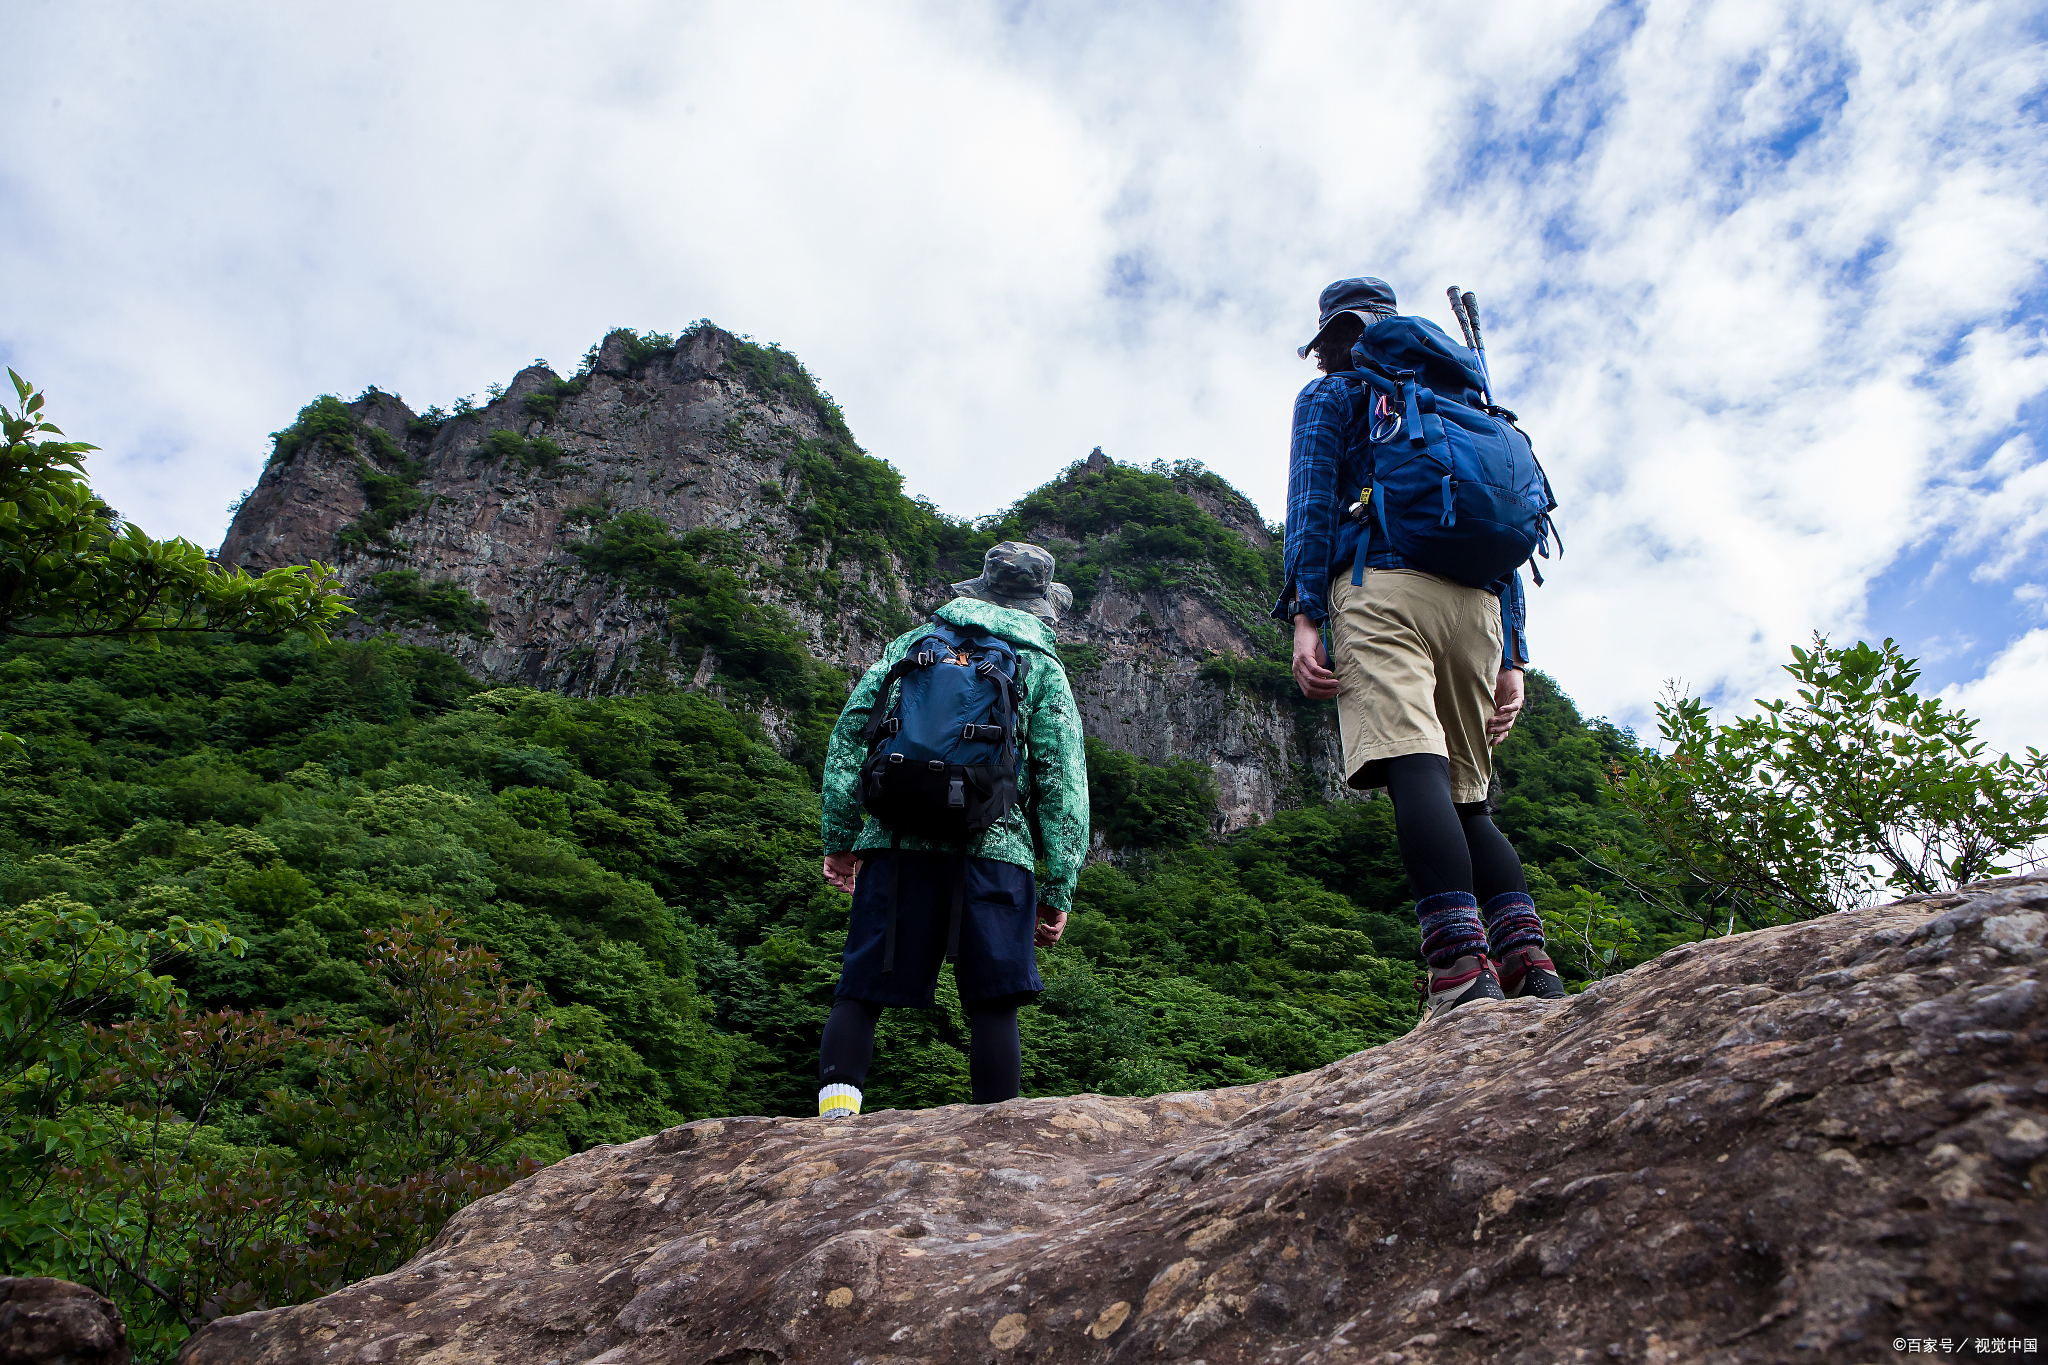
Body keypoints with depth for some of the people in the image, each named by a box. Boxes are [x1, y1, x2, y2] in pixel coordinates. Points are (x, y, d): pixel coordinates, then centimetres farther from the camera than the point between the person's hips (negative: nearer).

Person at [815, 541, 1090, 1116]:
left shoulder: (912, 643, 20)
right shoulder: (1043, 668, 14)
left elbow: (849, 733, 12)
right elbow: (1064, 780, 5)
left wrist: (839, 836, 13)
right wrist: (1059, 890, 6)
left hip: (898, 840, 2)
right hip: (994, 847, -1)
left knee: (861, 992, 4)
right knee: (993, 1004, 2)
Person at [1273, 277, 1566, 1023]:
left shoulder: (1330, 396, 18)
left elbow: (1312, 502, 1)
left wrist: (1305, 615, -7)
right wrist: (1513, 660, 20)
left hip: (1383, 585, -6)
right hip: (1476, 604, 6)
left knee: (1413, 766, -21)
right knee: (1467, 796, 7)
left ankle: (1463, 972, -36)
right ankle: (1530, 963, -11)